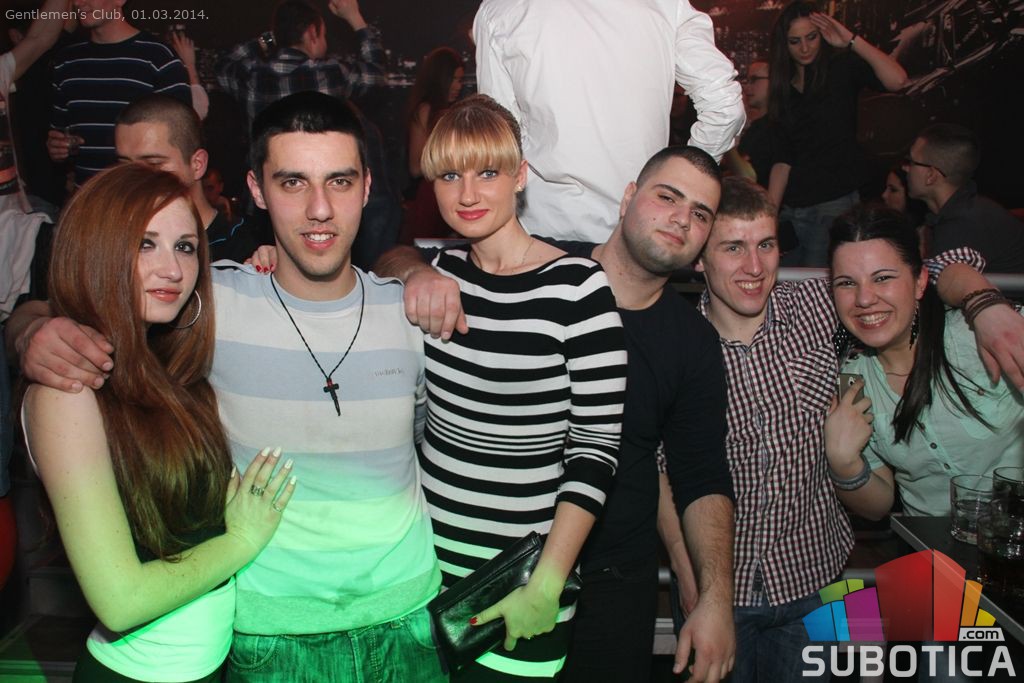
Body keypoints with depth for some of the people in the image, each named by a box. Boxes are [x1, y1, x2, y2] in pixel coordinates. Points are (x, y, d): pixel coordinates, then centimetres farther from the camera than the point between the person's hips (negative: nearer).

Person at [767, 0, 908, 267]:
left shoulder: (841, 68, 0)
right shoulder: (784, 87, 13)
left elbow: (897, 80, -20)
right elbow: (782, 159, 7)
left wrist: (852, 40, -16)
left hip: (835, 203, -5)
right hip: (790, 207, 5)